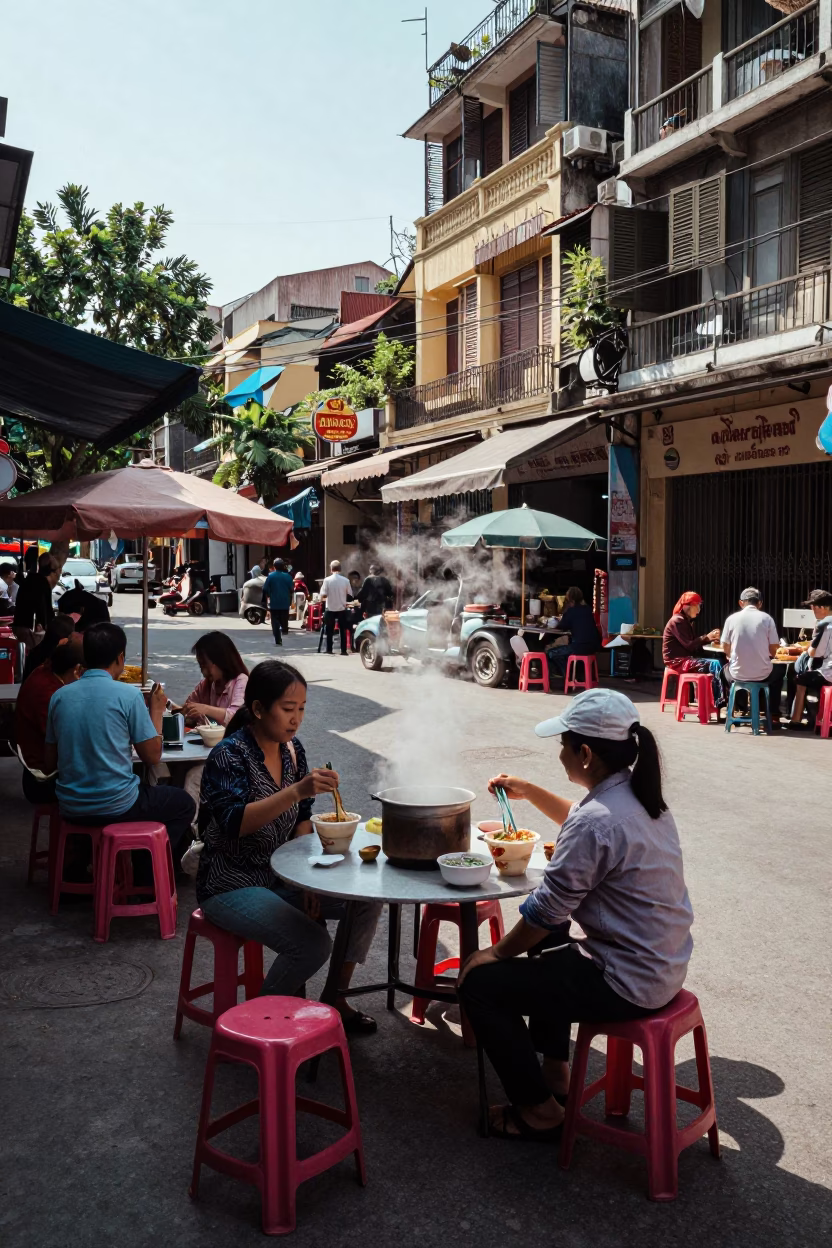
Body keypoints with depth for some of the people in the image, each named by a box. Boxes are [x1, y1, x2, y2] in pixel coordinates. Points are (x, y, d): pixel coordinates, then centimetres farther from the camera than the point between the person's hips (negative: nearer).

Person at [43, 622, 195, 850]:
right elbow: (152, 757, -7)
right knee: (183, 803, 21)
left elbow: (49, 765, 7)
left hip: (71, 807, 6)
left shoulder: (59, 696, 1)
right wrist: (156, 711, 7)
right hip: (116, 805, -5)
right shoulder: (128, 694, -13)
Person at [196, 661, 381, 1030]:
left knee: (367, 902, -4)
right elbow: (234, 822, -36)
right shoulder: (229, 756, -20)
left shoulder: (292, 748, 2)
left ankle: (336, 1000, 13)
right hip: (232, 885, -7)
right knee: (313, 943, -25)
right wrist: (296, 791, -45)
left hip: (281, 877, 8)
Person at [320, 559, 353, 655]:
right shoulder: (345, 580, -5)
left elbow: (323, 595, -10)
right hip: (342, 608, 1)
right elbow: (350, 595, 0)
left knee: (329, 630, 9)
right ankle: (343, 650, 3)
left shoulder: (327, 580, -9)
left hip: (330, 608, -1)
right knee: (343, 630, 6)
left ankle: (329, 649, 10)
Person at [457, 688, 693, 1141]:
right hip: (665, 965, 10)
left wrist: (495, 953, -3)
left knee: (480, 982, -3)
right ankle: (555, 1071, 35)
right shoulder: (639, 793, 1)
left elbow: (544, 912, -18)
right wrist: (530, 792, 18)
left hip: (628, 985, -10)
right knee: (548, 942, 31)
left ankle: (539, 1111, 11)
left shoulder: (594, 823, -27)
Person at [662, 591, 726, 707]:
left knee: (719, 662, -9)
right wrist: (707, 638, -13)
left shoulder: (687, 621, 18)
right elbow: (689, 645, -17)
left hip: (686, 658, 9)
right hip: (678, 661, -9)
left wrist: (710, 638, 0)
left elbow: (694, 642, 14)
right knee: (715, 665, -22)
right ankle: (720, 701, -23)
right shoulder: (677, 621, -12)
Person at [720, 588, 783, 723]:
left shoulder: (732, 618, -2)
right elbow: (774, 650, 0)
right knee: (779, 670, 34)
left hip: (737, 674, 0)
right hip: (763, 674, 0)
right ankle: (774, 716, 31)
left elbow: (726, 649, 7)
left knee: (725, 670, 35)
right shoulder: (766, 618, -3)